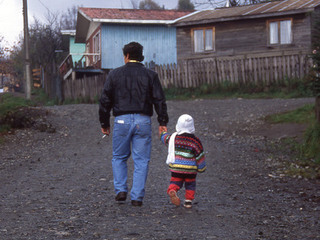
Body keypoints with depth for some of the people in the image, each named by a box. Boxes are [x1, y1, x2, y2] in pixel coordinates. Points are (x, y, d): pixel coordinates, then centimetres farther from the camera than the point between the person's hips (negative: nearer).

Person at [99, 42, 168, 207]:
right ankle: (137, 197, 1)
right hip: (143, 121, 0)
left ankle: (120, 190, 4)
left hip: (122, 120, 0)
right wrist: (162, 122, 7)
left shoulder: (114, 74, 5)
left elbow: (105, 101, 5)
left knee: (119, 157, 16)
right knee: (141, 160, 4)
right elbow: (159, 100, 2)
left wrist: (104, 123, 12)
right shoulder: (150, 75, 6)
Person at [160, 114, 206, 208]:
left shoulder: (173, 138, -2)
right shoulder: (195, 141, -7)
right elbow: (200, 155, -3)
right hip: (191, 169, -1)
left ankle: (171, 190, -21)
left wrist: (163, 133, 42)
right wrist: (201, 168, 9)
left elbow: (165, 138, 19)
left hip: (176, 168, 1)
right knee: (190, 183, 15)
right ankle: (188, 201, 10)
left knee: (175, 181, 10)